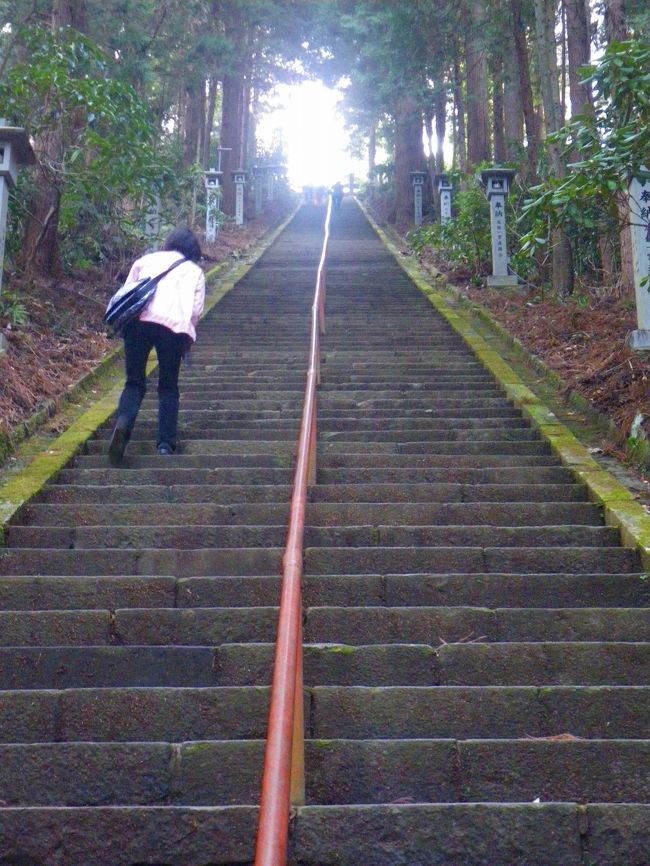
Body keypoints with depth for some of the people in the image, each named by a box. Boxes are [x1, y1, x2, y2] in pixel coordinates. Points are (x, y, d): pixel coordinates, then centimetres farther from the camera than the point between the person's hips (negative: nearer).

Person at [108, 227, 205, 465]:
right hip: (174, 325, -1)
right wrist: (186, 340, 24)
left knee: (134, 382, 7)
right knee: (168, 387, 12)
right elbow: (196, 310, 12)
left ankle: (123, 423, -21)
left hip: (138, 320, 1)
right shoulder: (195, 271, 25)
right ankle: (166, 443, 0)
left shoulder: (146, 260, 27)